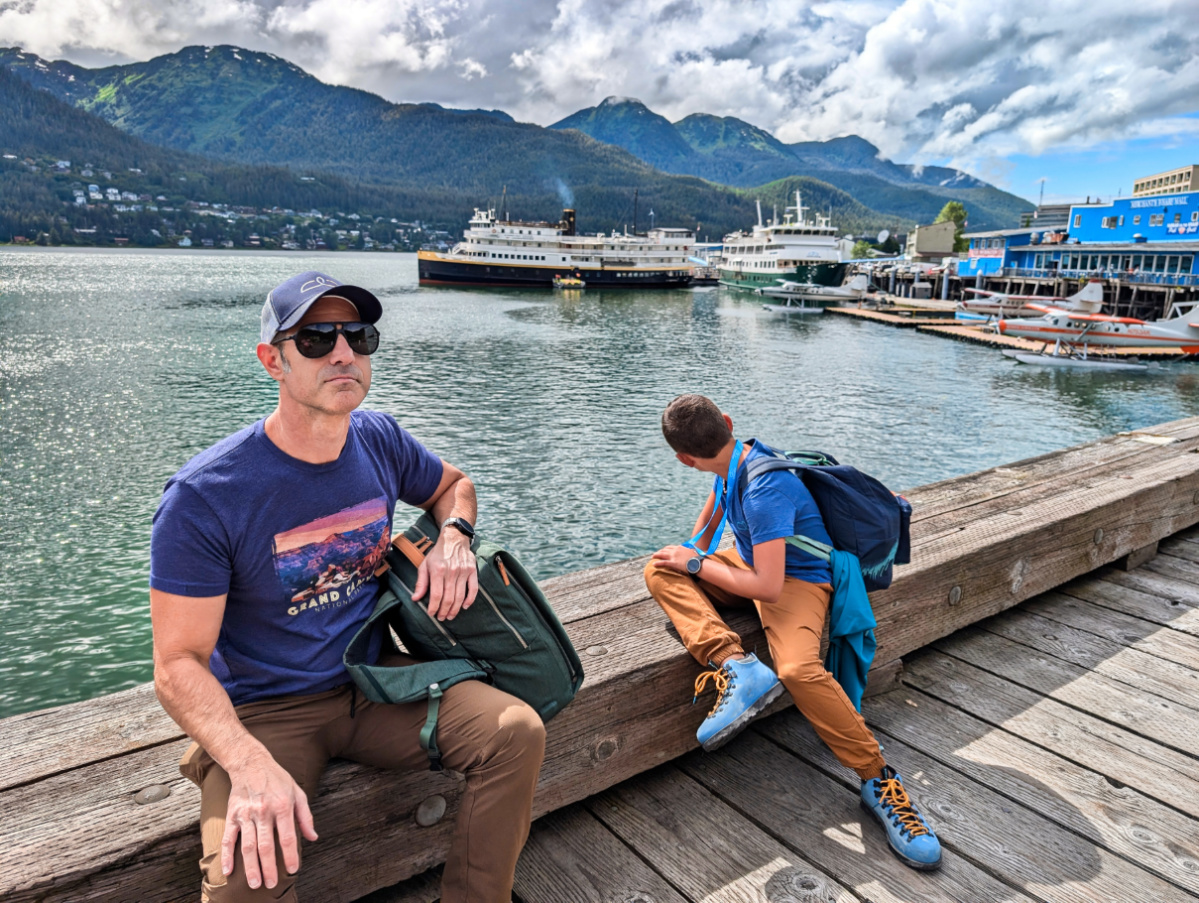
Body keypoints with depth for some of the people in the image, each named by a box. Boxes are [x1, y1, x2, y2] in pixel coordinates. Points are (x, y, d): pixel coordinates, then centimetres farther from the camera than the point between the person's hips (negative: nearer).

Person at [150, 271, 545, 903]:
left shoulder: (379, 440, -3)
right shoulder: (204, 496, -19)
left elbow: (453, 484, 18)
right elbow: (179, 662, -18)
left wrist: (453, 538, -5)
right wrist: (253, 764, -34)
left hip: (374, 682, 5)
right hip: (262, 712, -4)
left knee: (518, 733, -14)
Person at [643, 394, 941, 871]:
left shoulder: (765, 490, -30)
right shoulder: (739, 456, -3)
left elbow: (767, 586, -31)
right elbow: (717, 496, 23)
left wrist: (697, 564, -20)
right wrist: (692, 550, 17)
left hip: (797, 579, -9)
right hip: (753, 561, 9)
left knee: (799, 670, -36)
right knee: (660, 571, -13)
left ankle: (878, 780, -16)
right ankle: (737, 665, -30)